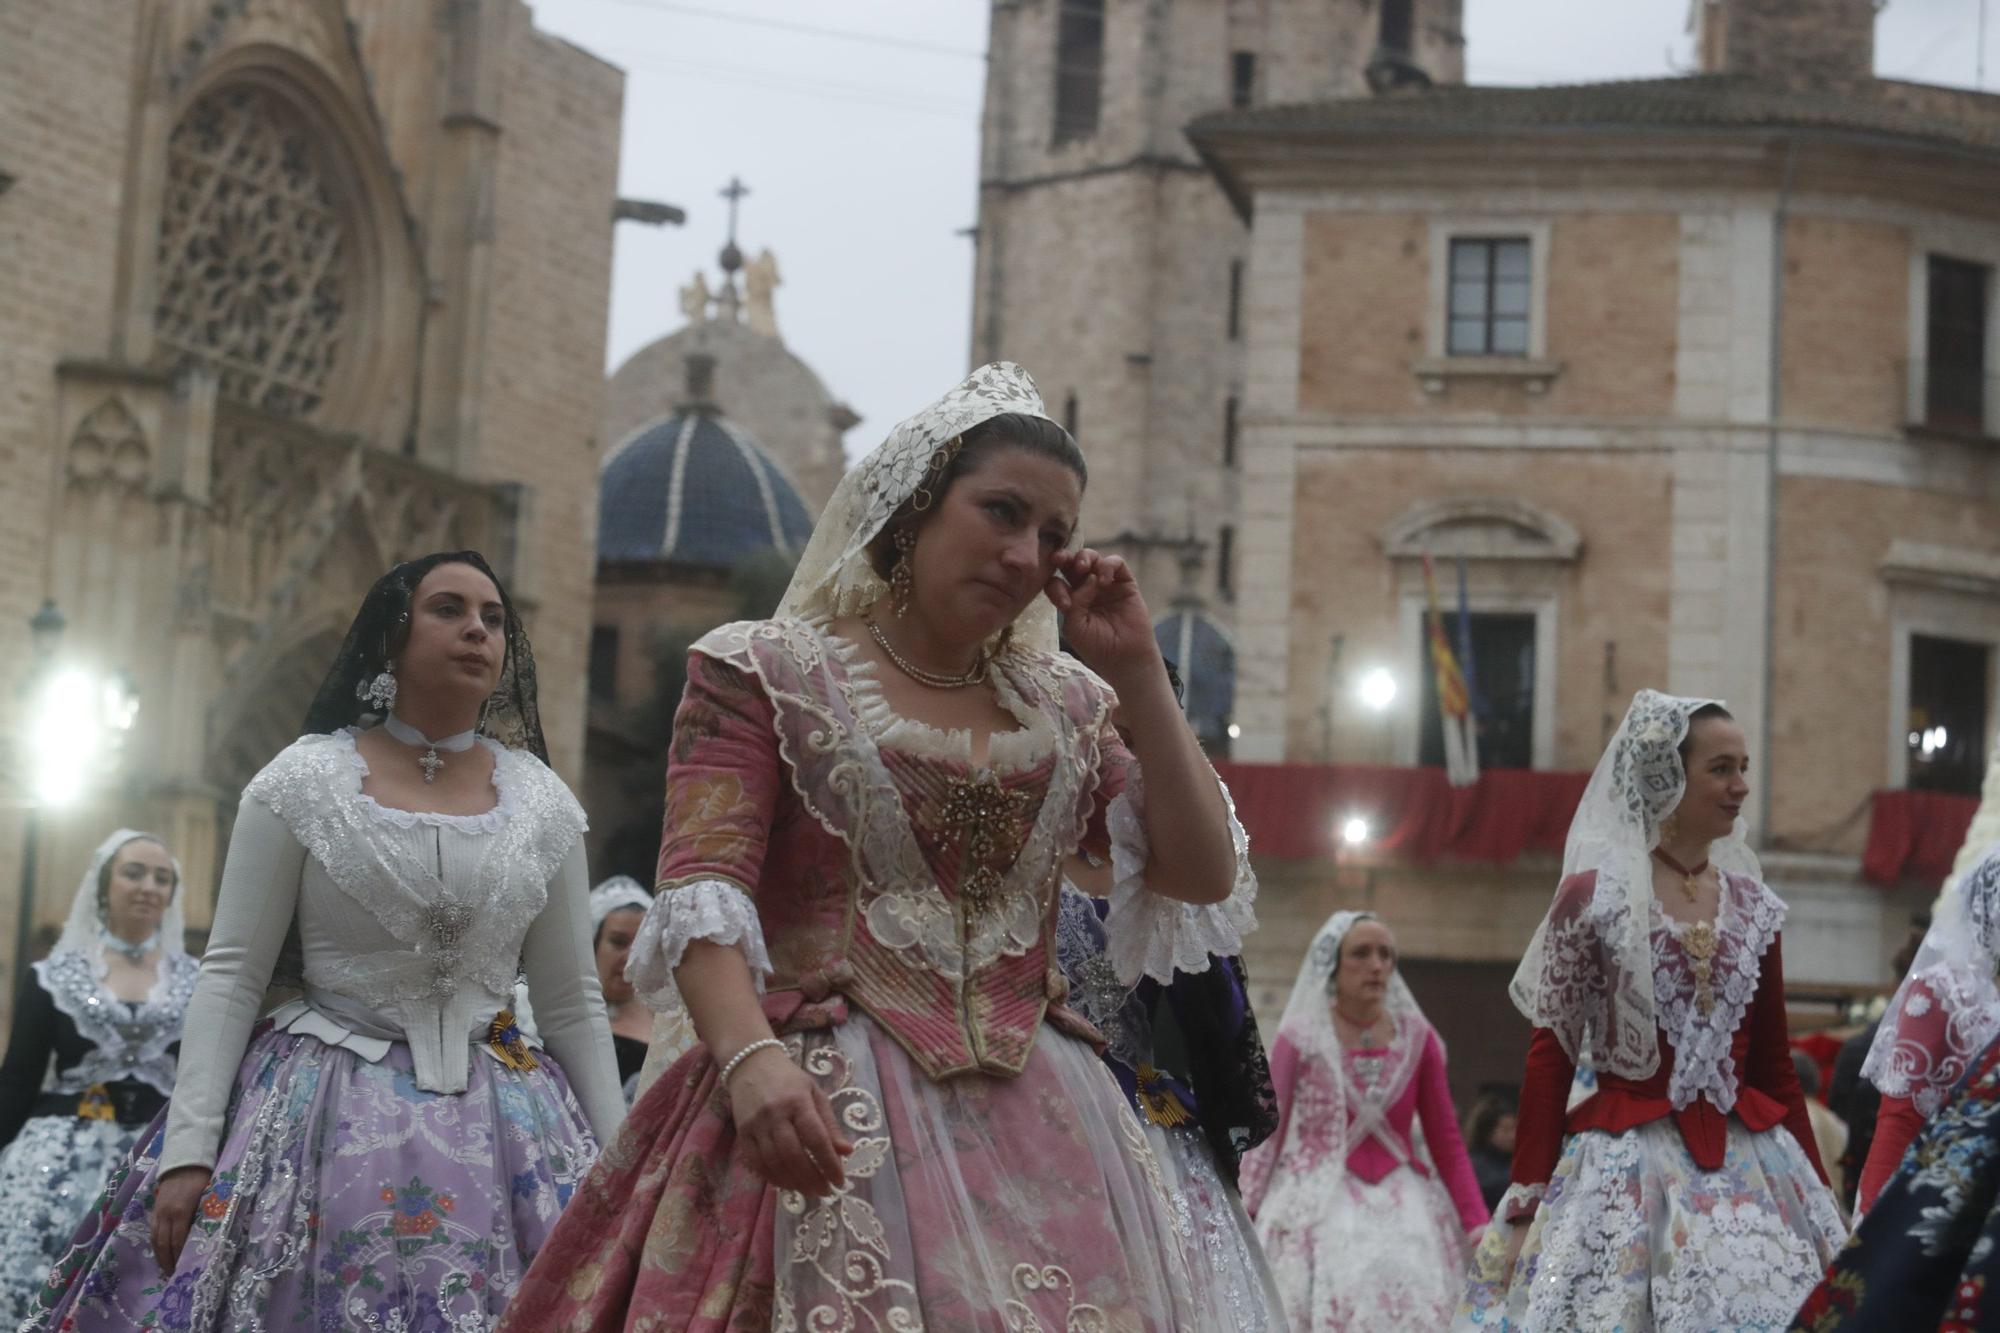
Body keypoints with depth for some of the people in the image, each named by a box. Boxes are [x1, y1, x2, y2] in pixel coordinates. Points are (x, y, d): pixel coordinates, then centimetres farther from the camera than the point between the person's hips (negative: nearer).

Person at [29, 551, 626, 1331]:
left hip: (498, 1124, 2)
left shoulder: (544, 804, 7)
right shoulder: (303, 779, 0)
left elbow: (574, 1004, 10)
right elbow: (230, 975, -2)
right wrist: (188, 1149, -11)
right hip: (322, 1113, -2)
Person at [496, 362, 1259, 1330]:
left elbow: (1204, 877, 10)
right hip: (825, 1113, -4)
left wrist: (1137, 672, 7)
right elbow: (702, 892, -8)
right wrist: (751, 1056, -26)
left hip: (1038, 1118, 4)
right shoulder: (767, 672, 5)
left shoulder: (1065, 708, 17)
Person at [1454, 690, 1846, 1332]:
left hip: (1746, 1172, 4)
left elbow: (1775, 1063, 13)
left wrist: (1819, 1195, 12)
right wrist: (1527, 1206, -9)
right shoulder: (1593, 895, -3)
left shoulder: (1751, 906, 10)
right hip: (1623, 1171, -4)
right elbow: (1550, 1056, -4)